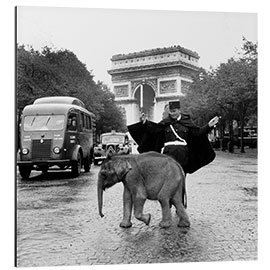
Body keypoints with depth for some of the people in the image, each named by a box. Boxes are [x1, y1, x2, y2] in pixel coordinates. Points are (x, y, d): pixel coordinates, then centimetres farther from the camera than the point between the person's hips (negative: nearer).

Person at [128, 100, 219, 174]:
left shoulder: (186, 121, 7)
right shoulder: (166, 122, 6)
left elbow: (198, 132, 7)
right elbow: (154, 129, 2)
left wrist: (209, 126, -3)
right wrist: (145, 122, -11)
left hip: (182, 153, 1)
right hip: (168, 152, -1)